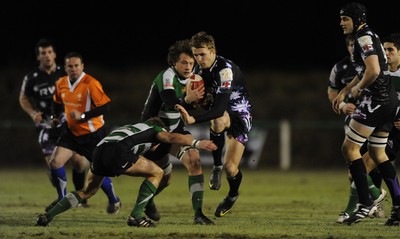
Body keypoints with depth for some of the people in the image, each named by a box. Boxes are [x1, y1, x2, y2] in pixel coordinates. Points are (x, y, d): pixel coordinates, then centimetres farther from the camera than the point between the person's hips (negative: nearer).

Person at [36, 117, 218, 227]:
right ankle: (136, 216, 4)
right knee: (157, 173, 11)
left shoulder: (126, 128, 41)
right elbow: (171, 138, 3)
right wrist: (196, 143, -7)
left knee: (87, 191, 27)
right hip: (118, 152, -7)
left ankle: (47, 216, 17)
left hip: (99, 150, 7)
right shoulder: (155, 129, 22)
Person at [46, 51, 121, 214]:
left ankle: (114, 201, 26)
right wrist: (55, 117, 4)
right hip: (72, 132, 6)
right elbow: (57, 102, 21)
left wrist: (83, 116, -28)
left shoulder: (91, 84, -20)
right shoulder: (61, 84, 0)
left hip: (93, 133, -6)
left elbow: (105, 107, -23)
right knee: (55, 162, -8)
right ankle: (62, 199, 10)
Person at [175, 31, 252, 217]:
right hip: (221, 114, 5)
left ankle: (232, 195, 22)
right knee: (218, 122, -36)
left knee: (230, 167, -15)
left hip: (239, 113, -5)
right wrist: (188, 100, -24)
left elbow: (219, 109, -38)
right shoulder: (199, 69, -5)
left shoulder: (226, 70, -29)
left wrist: (193, 119, -50)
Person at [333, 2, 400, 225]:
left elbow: (373, 71, -25)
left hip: (376, 100, -10)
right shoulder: (371, 37, 19)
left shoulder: (365, 38, -13)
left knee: (350, 148, -4)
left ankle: (366, 203, -8)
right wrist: (343, 93, 32)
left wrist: (358, 88, -8)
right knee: (378, 153, 16)